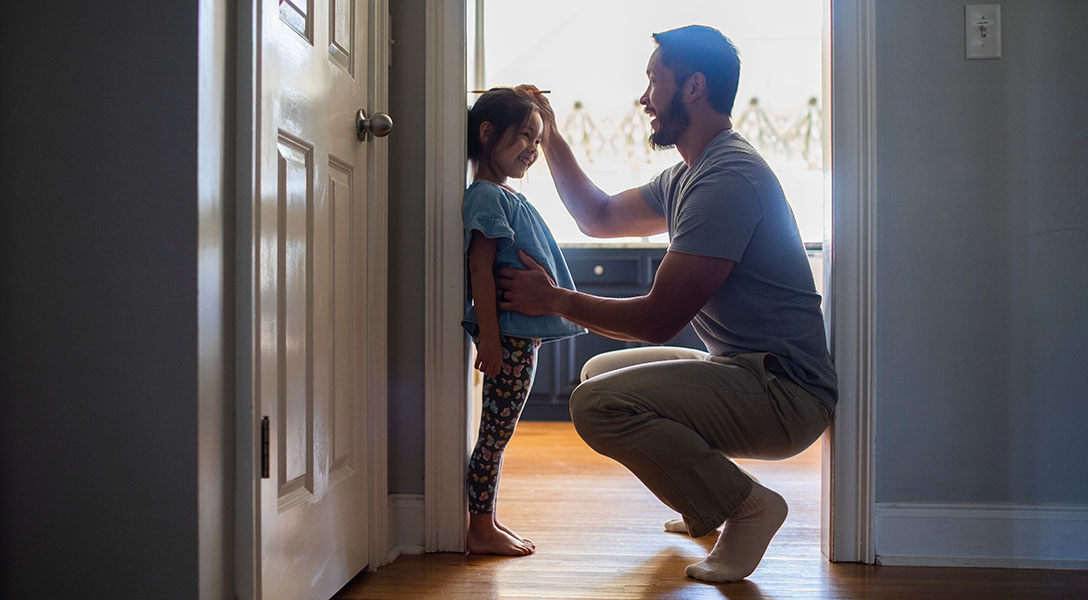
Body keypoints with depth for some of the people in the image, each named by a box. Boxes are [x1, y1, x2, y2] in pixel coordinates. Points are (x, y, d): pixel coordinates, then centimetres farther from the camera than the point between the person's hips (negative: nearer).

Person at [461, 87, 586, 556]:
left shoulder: (508, 198, 19)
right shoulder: (486, 196, -11)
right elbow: (480, 269, -18)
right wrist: (489, 335, -22)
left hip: (523, 335, 10)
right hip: (507, 334, -10)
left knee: (499, 430, 13)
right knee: (496, 430, -3)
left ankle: (487, 522, 21)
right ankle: (481, 530, 5)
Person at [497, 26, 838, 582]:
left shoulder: (728, 178, -20)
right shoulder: (686, 176, 14)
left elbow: (658, 318, -20)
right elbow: (599, 216, 28)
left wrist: (555, 300, -7)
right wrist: (550, 139, 20)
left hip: (785, 392, -11)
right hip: (744, 371, 11)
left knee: (597, 404, -23)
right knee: (599, 370, 23)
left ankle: (745, 504, -9)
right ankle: (708, 504, 19)